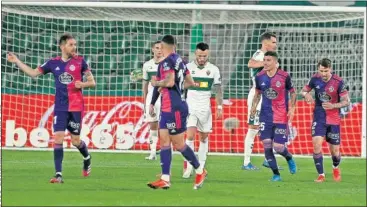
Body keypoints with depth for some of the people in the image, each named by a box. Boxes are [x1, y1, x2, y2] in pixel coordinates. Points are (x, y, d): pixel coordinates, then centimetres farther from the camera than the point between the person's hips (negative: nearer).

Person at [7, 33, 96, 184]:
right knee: (58, 138, -9)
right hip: (60, 108, 2)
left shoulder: (80, 61, -1)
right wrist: (17, 61, 6)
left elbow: (92, 82, 4)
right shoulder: (53, 63, 5)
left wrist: (82, 84, -18)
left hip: (76, 107, -2)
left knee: (75, 140, 3)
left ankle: (87, 158, 37)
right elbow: (33, 73, 13)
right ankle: (58, 174, -9)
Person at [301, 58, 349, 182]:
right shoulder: (315, 79, -5)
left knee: (335, 151, 4)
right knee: (316, 144, -19)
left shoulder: (338, 82, -14)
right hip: (319, 118, 1)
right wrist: (306, 94, -14)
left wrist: (333, 106, -27)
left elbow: (346, 102, -9)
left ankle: (336, 168, 39)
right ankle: (321, 175, -9)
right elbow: (304, 90, 11)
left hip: (334, 120, -1)